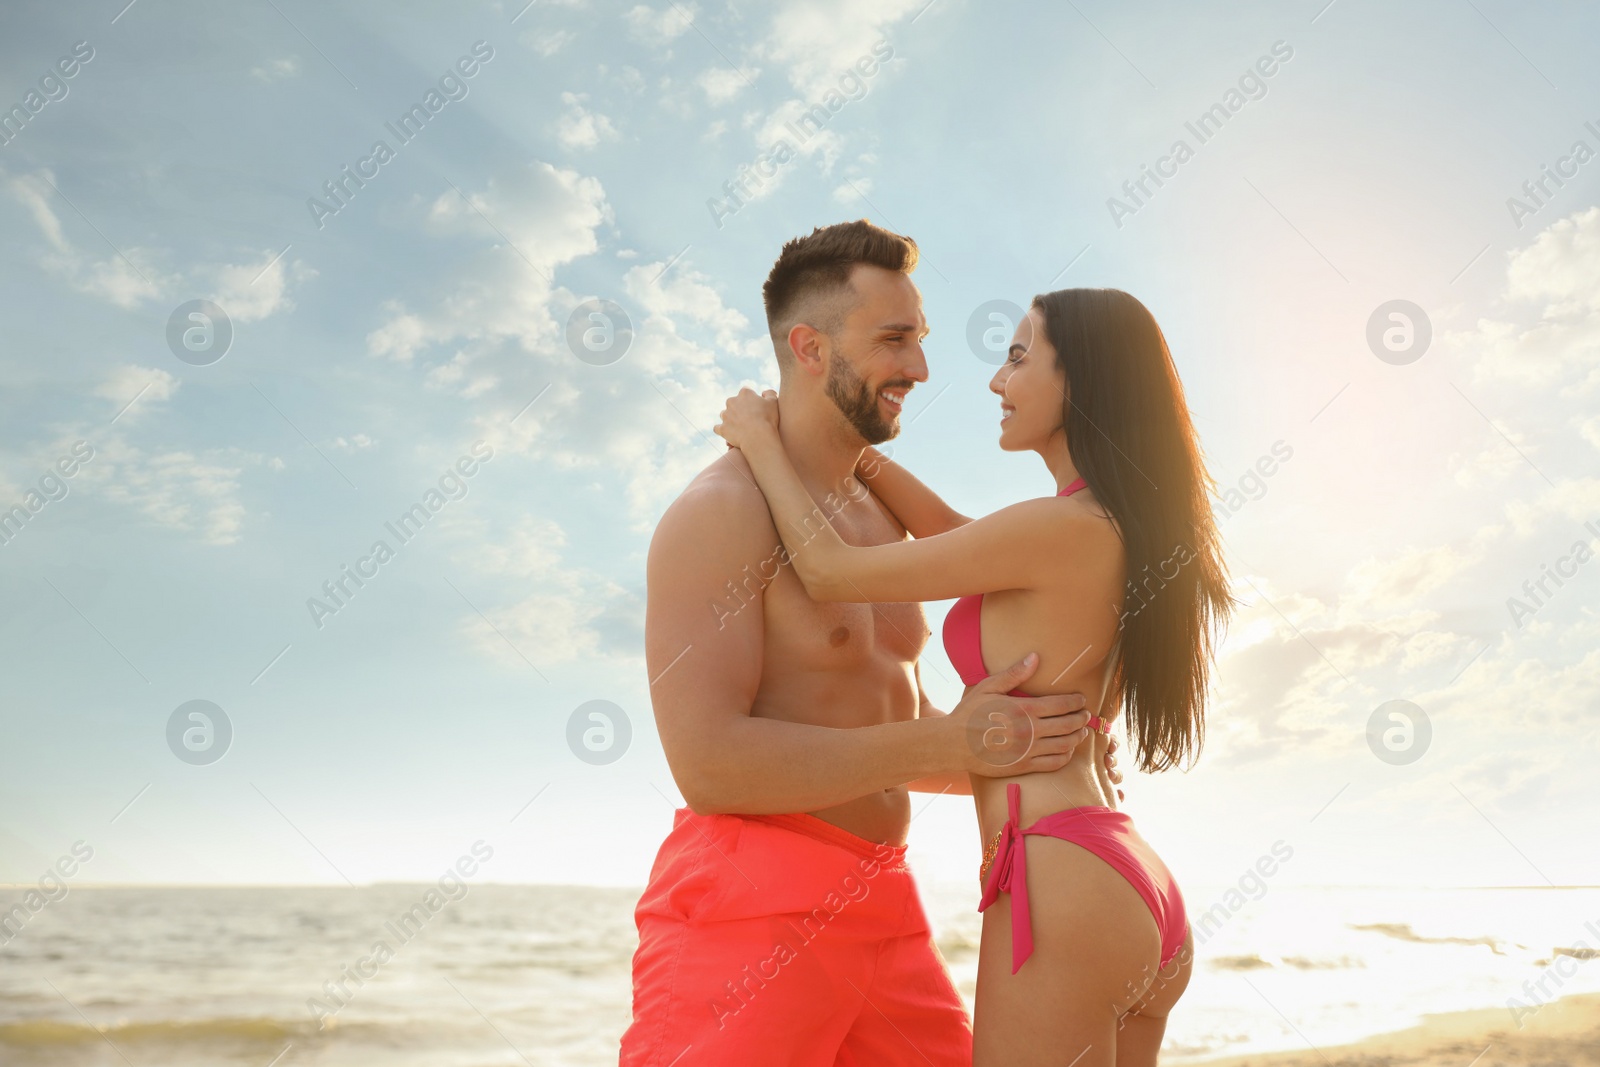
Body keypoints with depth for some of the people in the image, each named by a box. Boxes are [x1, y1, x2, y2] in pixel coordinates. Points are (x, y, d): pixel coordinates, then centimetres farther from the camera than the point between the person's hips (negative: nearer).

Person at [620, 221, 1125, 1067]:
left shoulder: (882, 517, 15)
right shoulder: (719, 512, -11)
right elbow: (709, 762, -21)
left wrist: (1035, 754, 5)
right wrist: (944, 745, -20)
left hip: (881, 910, 8)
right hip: (747, 913, -8)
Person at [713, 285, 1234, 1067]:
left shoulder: (1063, 528, -13)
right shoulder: (1129, 536, 14)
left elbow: (830, 573, -7)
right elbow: (963, 540, 25)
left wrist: (764, 444, 8)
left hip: (1061, 883, -9)